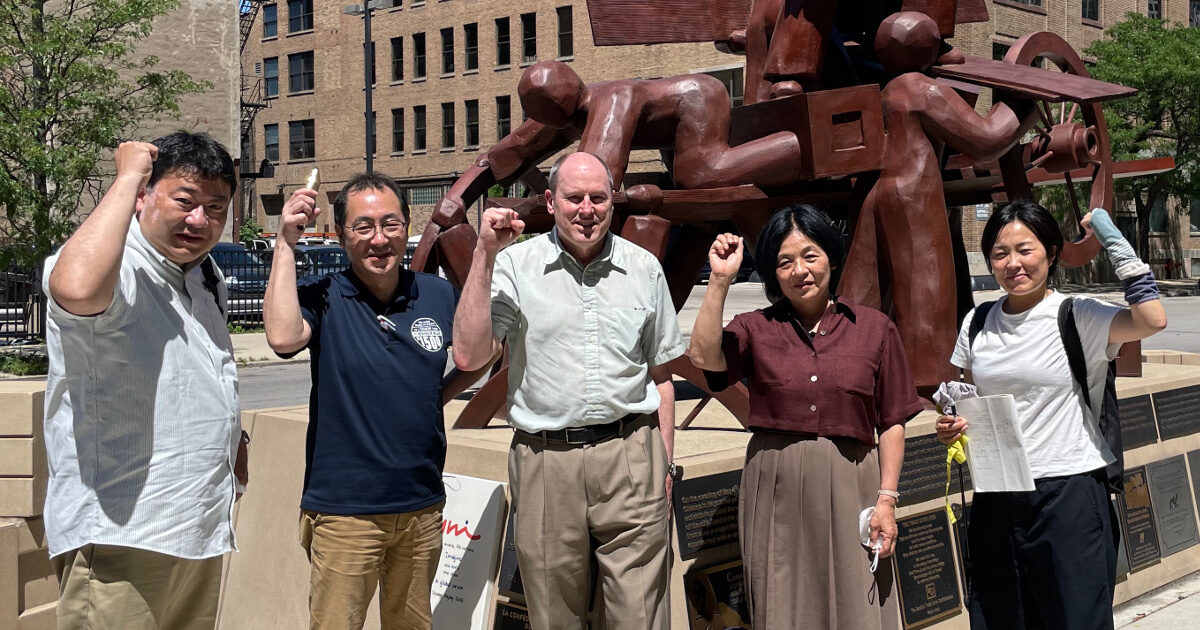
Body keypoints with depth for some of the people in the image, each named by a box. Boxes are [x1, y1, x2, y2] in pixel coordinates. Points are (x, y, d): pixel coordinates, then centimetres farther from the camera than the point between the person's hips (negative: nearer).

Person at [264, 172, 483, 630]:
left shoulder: (438, 295, 3)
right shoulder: (321, 297, -7)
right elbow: (283, 336, -28)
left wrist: (440, 396, 2)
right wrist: (286, 241, -22)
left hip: (423, 507, 4)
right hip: (343, 510, -4)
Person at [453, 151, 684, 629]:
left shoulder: (644, 268, 8)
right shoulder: (515, 266, 0)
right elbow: (469, 356, -12)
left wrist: (663, 464, 11)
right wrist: (484, 255, -12)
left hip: (631, 454, 1)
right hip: (546, 461, -1)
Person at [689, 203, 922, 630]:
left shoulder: (875, 329, 6)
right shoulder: (756, 329, 6)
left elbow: (891, 424, 5)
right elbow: (704, 357, -14)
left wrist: (887, 499, -1)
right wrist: (720, 280, -13)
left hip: (848, 487, 0)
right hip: (775, 489, 1)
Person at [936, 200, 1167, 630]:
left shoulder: (1077, 316, -6)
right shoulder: (977, 324, 8)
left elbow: (1152, 320, -26)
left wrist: (1113, 240, -20)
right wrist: (956, 427, -2)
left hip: (1068, 496, -4)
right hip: (995, 501, 5)